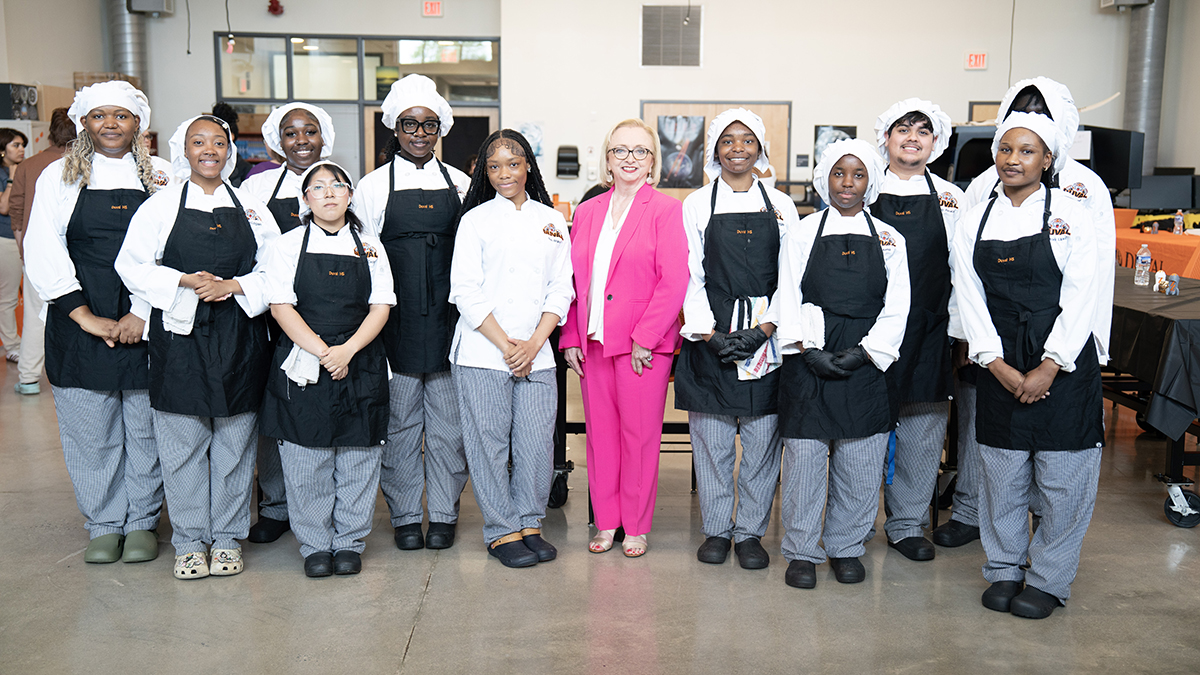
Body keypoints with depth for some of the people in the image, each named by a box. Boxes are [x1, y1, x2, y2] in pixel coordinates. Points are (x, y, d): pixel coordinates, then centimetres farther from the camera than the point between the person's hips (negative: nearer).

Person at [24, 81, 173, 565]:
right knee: (90, 431, 6)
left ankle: (143, 523, 20)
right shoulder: (60, 176, 7)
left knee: (147, 428, 5)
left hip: (150, 323, 0)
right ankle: (104, 525, 21)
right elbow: (43, 252, -1)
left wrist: (143, 314, -12)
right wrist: (86, 317, -11)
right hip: (79, 322, 1)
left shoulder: (163, 177, 6)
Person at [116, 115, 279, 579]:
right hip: (179, 335, -1)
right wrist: (185, 282, -14)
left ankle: (228, 538, 18)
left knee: (235, 442, 5)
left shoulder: (252, 208, 11)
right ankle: (190, 541, 16)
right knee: (183, 442, 3)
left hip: (239, 337, 1)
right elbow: (133, 267, 1)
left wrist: (232, 285, -10)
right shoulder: (160, 206, 6)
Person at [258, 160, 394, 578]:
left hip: (360, 362, 1)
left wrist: (346, 350, -12)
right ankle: (315, 545, 16)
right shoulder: (289, 245, 5)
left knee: (358, 458, 5)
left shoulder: (370, 246, 9)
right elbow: (281, 307, -3)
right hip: (302, 365, -1)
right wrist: (321, 351, -15)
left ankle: (350, 542, 18)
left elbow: (381, 306, 2)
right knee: (306, 461, 2)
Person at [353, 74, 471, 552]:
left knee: (449, 419, 6)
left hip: (449, 316, 2)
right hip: (397, 319, -1)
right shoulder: (373, 186, 5)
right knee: (400, 420, 5)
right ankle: (405, 516, 18)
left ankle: (443, 513, 19)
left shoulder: (459, 184, 9)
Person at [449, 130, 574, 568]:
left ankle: (530, 524, 21)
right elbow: (466, 292, -3)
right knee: (489, 443, 1)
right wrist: (505, 345, -9)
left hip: (537, 354, 3)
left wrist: (533, 344, -5)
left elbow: (561, 289, 8)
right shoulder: (476, 219, 3)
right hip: (481, 353, -2)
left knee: (537, 442, 3)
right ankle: (501, 531, 15)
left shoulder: (552, 220, 12)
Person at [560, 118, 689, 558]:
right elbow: (573, 281, 14)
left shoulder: (666, 210, -3)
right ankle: (606, 522, 23)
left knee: (640, 435, 3)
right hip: (593, 341, 5)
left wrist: (644, 339, -14)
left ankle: (636, 527, 17)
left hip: (643, 344, -4)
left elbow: (674, 281, -10)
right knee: (600, 433, 10)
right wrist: (570, 338, 6)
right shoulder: (586, 212, 13)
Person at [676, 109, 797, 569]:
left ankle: (750, 532, 17)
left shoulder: (780, 205, 8)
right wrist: (710, 335, -9)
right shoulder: (696, 204, 5)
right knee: (711, 438, 4)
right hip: (710, 336, 0)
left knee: (763, 437, 3)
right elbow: (691, 277, 1)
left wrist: (764, 329, -9)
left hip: (767, 337, 1)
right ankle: (716, 529, 19)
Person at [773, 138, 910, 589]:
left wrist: (865, 353, -9)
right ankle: (802, 552, 14)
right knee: (804, 458, 0)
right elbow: (788, 299, 0)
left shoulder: (890, 239, 9)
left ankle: (846, 547, 23)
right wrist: (808, 349, -13)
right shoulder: (802, 234, 6)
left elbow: (897, 307, 3)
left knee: (861, 464, 5)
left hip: (867, 362, 2)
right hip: (810, 360, -1)